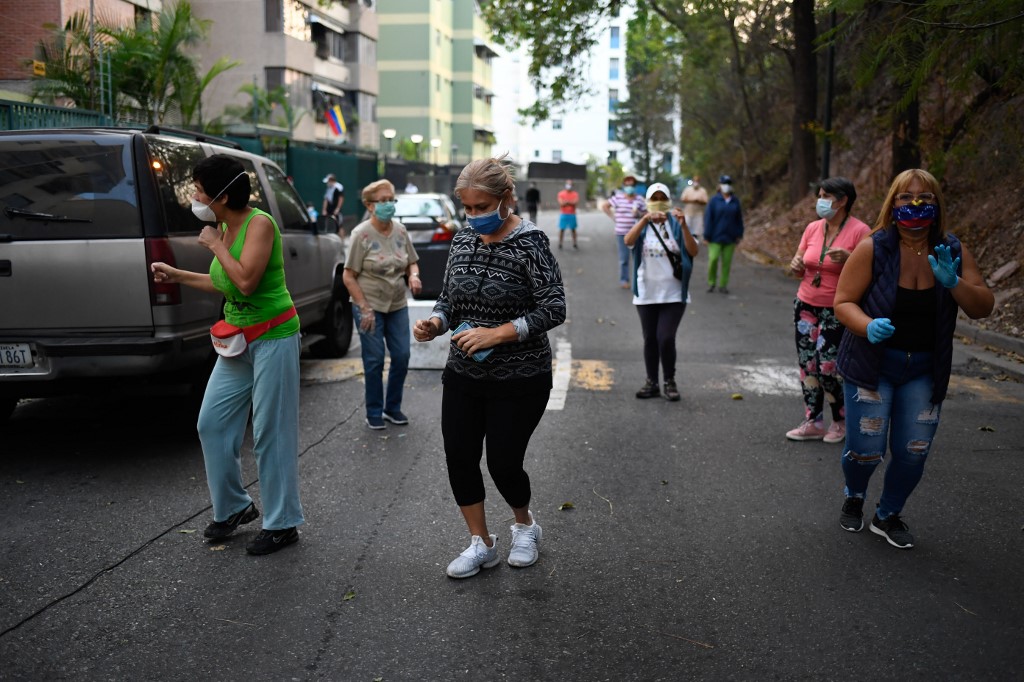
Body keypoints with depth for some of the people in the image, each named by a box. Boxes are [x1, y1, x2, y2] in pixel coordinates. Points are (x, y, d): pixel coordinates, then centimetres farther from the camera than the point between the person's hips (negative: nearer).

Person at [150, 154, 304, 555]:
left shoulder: (259, 224, -16)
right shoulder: (223, 228, 8)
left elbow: (246, 281, -28)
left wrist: (215, 245, -16)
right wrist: (176, 276, 22)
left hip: (273, 338, -9)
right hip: (237, 341, 9)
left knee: (271, 433, -2)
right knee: (212, 422, 9)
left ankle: (282, 524, 10)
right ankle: (233, 507, 26)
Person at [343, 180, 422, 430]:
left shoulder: (400, 231, 3)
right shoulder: (362, 234, -12)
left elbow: (412, 263, 15)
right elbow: (348, 276, -11)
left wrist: (414, 276, -9)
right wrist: (364, 309, -16)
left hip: (398, 306, 5)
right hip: (370, 306, -5)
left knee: (402, 357, 5)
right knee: (374, 360, 0)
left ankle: (393, 408, 23)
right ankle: (374, 413, 15)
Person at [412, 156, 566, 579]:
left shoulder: (529, 242, -14)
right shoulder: (463, 241, 3)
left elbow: (554, 309, -18)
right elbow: (449, 300, 11)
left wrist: (497, 334, -26)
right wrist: (434, 323, -11)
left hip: (519, 380, -5)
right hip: (464, 374, 5)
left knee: (503, 462, 0)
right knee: (459, 458, 3)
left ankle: (525, 525, 33)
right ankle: (481, 544, 24)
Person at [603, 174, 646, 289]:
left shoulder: (639, 199, 3)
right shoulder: (617, 197, -1)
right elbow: (605, 207, 10)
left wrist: (639, 214, -10)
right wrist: (613, 217, 2)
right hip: (621, 233, -1)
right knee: (624, 258, 0)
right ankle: (624, 280, 10)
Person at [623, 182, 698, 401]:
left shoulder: (676, 226, 0)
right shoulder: (643, 226, 3)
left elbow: (693, 252, -11)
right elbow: (628, 241, -19)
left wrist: (683, 226, -24)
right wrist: (645, 218, -32)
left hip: (673, 294, -2)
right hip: (646, 293, 2)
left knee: (665, 338, -11)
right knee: (650, 339, 9)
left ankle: (670, 381, 8)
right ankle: (652, 383, 20)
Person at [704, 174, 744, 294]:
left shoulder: (735, 201, 6)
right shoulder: (714, 201, -2)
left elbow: (739, 219, 11)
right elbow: (708, 218, -4)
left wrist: (739, 235, 7)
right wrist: (707, 236, -7)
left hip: (730, 238, 3)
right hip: (716, 238, -3)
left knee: (727, 261, 3)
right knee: (713, 259, -10)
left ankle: (723, 284, 12)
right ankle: (711, 283, 8)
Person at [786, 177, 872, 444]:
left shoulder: (859, 231, -11)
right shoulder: (813, 228, 6)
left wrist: (848, 258, -28)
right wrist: (796, 265, -8)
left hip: (837, 311, -5)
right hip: (806, 305, 5)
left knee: (829, 368, -7)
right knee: (808, 366, 5)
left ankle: (841, 422, 14)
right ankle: (813, 423, 15)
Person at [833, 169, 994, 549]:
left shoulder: (953, 253, -3)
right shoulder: (872, 249, -13)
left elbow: (983, 307, -5)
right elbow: (843, 302, -13)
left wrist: (954, 282, -24)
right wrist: (868, 326, -33)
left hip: (925, 371, 3)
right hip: (872, 365, -3)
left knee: (913, 452, 5)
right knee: (866, 450, -2)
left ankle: (888, 516, 31)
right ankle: (854, 499, 33)